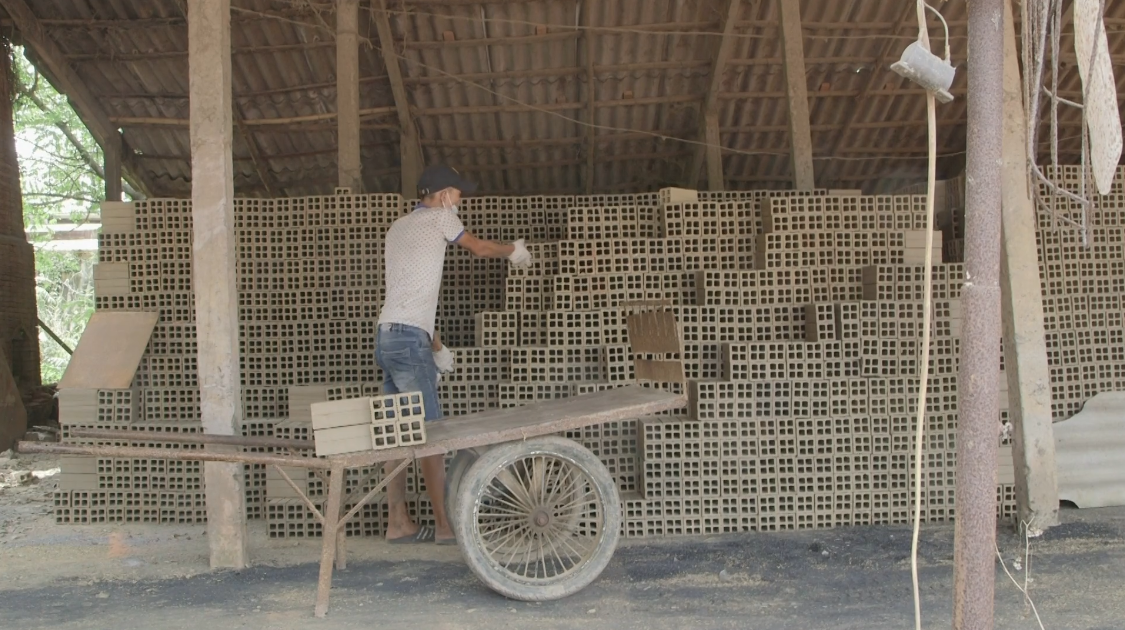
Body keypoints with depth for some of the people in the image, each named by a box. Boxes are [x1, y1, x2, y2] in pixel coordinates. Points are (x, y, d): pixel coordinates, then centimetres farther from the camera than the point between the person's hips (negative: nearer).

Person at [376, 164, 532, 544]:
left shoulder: (398, 228, 24)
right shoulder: (438, 216, 1)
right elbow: (480, 248, 14)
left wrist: (436, 347, 24)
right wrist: (513, 251, 34)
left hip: (388, 337, 9)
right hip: (409, 338, -9)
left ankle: (398, 522, 12)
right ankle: (445, 525, -6)